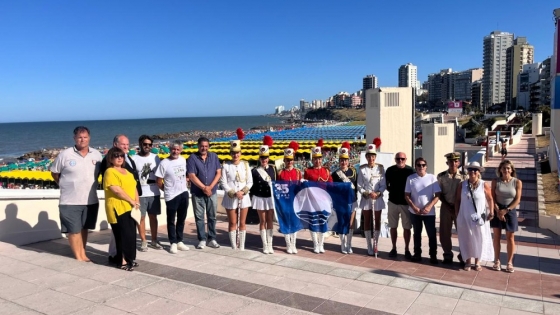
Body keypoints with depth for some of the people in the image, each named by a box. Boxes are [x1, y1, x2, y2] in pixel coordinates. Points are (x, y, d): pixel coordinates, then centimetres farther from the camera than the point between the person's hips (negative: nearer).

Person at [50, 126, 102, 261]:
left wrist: (90, 186, 10)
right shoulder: (65, 155, -8)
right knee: (74, 230, 3)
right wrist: (64, 185, 5)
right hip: (70, 201, -3)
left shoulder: (97, 155, 1)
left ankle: (83, 254, 29)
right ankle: (78, 258, 15)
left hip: (91, 200, 3)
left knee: (84, 228, 16)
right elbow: (54, 173, 4)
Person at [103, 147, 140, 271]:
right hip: (118, 208, -8)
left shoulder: (127, 172, 18)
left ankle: (129, 258, 21)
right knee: (125, 234, -7)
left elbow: (134, 187, 17)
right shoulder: (110, 172, -9)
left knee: (131, 234, 10)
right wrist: (132, 201, -15)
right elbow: (117, 190, -18)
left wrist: (137, 202, 3)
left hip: (130, 208, 8)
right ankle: (123, 261, 2)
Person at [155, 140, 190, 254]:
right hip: (171, 196, -5)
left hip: (184, 194, 5)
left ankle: (180, 241, 26)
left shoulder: (183, 160, 3)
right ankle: (173, 243, 18)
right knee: (171, 221, 6)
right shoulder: (164, 163, -13)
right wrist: (167, 190, 1)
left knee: (181, 219, 14)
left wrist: (185, 184, 8)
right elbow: (158, 182, -9)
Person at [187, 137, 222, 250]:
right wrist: (204, 188, -15)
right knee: (199, 217, 5)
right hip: (197, 193, -2)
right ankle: (202, 239, 15)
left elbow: (219, 173, 0)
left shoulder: (214, 156, 3)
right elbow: (192, 176, -11)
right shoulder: (192, 158, -6)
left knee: (212, 216, 8)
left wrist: (210, 187, -11)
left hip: (212, 192, 2)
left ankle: (211, 239, 19)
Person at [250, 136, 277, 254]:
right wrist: (252, 197, -3)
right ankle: (265, 245, 10)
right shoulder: (254, 171, -3)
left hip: (271, 198, 2)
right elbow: (252, 186, 0)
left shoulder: (272, 169, 5)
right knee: (262, 221, 4)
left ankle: (270, 245, 11)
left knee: (270, 221, 5)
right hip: (260, 198, -2)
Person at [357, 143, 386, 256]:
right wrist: (367, 193, -17)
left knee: (377, 222, 8)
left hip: (378, 199, 0)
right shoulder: (362, 169, -3)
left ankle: (375, 245, 20)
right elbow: (359, 185, -3)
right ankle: (370, 247, 14)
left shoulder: (380, 168, -2)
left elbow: (384, 185, -4)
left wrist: (378, 193, -20)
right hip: (366, 199, 0)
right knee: (367, 222, 6)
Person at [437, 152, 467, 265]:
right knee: (444, 233, 6)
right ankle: (448, 255, 22)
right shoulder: (441, 176, 0)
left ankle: (463, 256, 19)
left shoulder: (464, 176, -2)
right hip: (446, 207, 1)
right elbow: (439, 193, 2)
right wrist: (447, 205, -7)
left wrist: (459, 206, -9)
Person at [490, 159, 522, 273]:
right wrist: (498, 211, -13)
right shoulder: (495, 182, -3)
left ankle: (509, 262, 16)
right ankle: (497, 261, 17)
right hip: (497, 210, 1)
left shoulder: (517, 182, -5)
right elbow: (493, 198, -3)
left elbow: (517, 200, -6)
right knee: (497, 236, 7)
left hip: (510, 211, -1)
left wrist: (506, 210, -13)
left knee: (510, 238, 4)